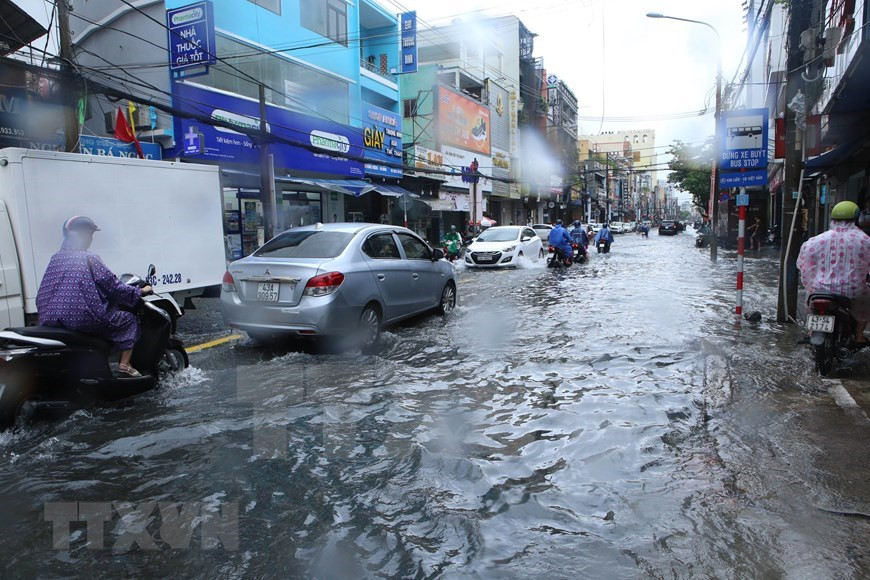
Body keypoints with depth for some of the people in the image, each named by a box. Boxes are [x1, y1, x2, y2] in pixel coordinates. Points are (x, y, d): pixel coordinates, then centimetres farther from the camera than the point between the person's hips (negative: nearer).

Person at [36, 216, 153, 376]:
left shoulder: (56, 258, 9)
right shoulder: (89, 259, -11)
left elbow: (44, 293, 18)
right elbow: (114, 288, -11)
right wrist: (140, 291, 1)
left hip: (54, 318, 8)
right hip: (84, 317, -7)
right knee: (128, 320, 10)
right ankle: (124, 364, 3)